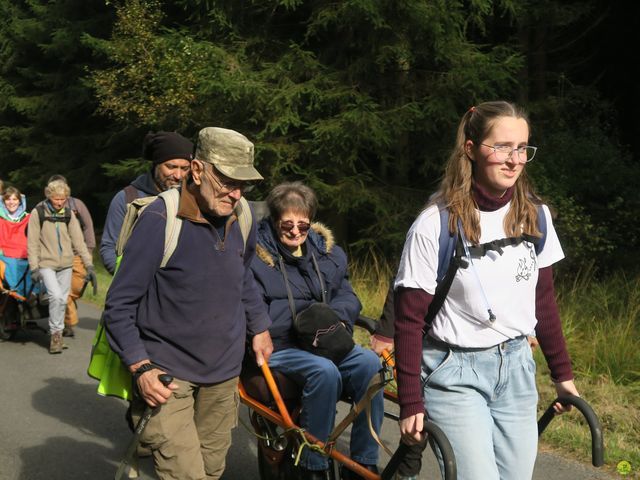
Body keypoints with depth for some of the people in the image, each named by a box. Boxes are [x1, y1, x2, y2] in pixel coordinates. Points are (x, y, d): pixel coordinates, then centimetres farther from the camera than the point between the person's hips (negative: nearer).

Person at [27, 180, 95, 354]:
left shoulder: (68, 214, 4)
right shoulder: (38, 213, -5)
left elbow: (78, 240, 4)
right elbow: (32, 242, -5)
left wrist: (88, 264, -2)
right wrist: (34, 267, -12)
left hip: (66, 264, 4)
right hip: (47, 264, -4)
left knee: (63, 300, 7)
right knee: (55, 296, -19)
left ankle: (58, 334, 22)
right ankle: (56, 334, -4)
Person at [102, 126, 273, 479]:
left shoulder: (242, 218, -1)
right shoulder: (159, 220, -19)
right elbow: (119, 305, -13)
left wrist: (259, 327, 19)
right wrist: (140, 367, -20)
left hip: (224, 372, 6)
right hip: (167, 375, -6)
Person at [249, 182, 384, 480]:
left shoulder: (328, 251, 13)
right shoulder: (256, 254, -3)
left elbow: (346, 296, 15)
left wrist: (337, 318, -10)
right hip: (278, 349, -5)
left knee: (368, 361, -25)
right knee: (324, 370, -35)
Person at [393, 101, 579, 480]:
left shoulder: (535, 216, 0)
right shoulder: (436, 224, -15)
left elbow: (543, 301, 10)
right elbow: (409, 318, -12)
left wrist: (563, 373, 11)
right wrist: (411, 403, -13)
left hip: (517, 370, 5)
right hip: (455, 374, -5)